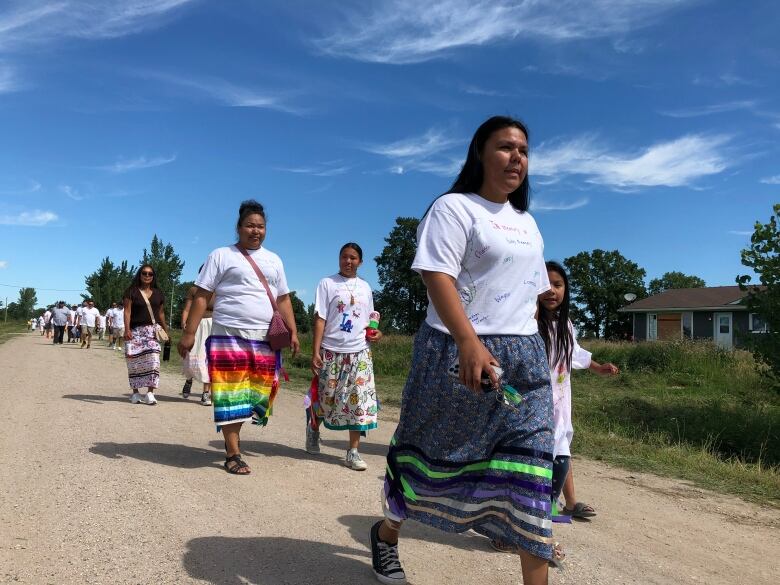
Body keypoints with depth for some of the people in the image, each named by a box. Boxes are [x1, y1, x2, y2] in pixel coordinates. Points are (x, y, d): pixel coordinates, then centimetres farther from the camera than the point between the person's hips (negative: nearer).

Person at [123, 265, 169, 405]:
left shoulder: (158, 294, 14)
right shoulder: (131, 292, 4)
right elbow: (127, 311, -4)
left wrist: (165, 330, 15)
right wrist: (127, 329, -14)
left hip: (153, 330, 2)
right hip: (135, 331, -2)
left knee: (152, 360, -9)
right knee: (135, 361, -1)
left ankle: (150, 393, -10)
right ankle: (135, 392, 9)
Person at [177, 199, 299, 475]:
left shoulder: (274, 260, 18)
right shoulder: (221, 256, 4)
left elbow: (283, 300, 17)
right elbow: (201, 296, -1)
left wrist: (293, 332, 6)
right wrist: (189, 333, -9)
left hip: (265, 340, 4)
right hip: (229, 336, -4)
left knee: (254, 393, 8)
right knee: (231, 395, -2)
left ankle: (232, 433, 32)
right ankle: (233, 454, 7)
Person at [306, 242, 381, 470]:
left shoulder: (364, 287, 12)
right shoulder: (327, 283, -1)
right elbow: (320, 319, -5)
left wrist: (375, 332, 0)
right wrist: (315, 352, -12)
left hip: (359, 352, 3)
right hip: (331, 351, -3)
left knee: (360, 400, -3)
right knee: (324, 397, 8)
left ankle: (353, 451, 5)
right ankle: (313, 428, 39)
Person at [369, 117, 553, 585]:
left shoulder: (527, 223, 18)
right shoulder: (454, 208, -5)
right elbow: (437, 277, -19)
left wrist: (528, 343, 18)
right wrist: (469, 341, -31)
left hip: (524, 356, 6)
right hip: (459, 352, -6)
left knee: (530, 466, -1)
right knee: (432, 450, 9)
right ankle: (387, 532, 35)